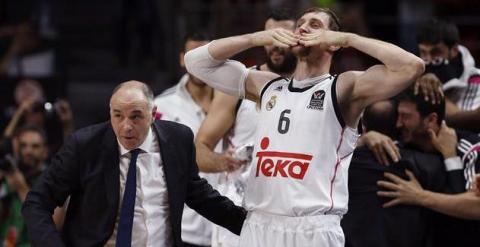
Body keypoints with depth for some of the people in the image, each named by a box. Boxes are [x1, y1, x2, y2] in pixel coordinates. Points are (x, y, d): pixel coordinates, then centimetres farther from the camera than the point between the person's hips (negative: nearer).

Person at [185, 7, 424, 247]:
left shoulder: (343, 88, 1)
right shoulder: (267, 86, 17)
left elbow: (411, 66, -12)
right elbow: (196, 60, 20)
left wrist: (347, 38, -5)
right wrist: (257, 38, 9)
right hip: (257, 227, 5)